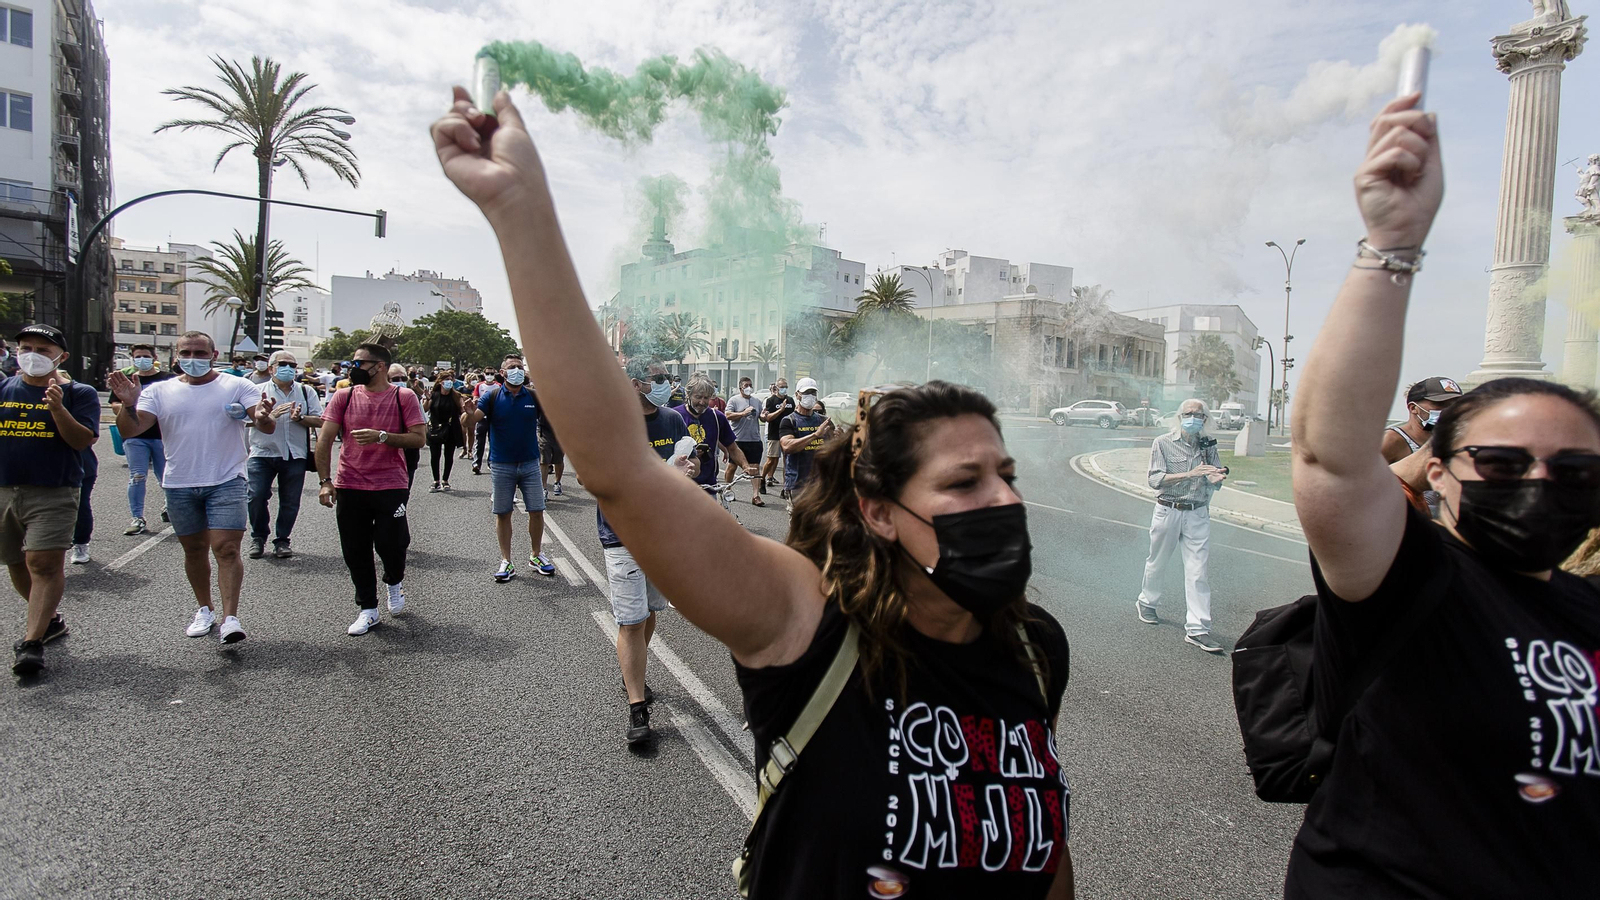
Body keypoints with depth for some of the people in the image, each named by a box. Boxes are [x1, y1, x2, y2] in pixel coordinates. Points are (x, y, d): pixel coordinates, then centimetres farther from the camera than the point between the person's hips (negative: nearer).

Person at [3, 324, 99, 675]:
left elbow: (83, 440, -11)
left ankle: (31, 643, -11)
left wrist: (58, 408, -25)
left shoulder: (78, 393, -1)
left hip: (53, 493, -5)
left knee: (44, 564, -13)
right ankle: (49, 619, 34)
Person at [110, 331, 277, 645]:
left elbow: (268, 427, -9)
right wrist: (129, 405, -21)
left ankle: (230, 618, -12)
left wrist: (263, 416, -33)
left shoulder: (237, 386, -1)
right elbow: (130, 430, -1)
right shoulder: (160, 391, 7)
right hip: (180, 485, 4)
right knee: (194, 549, 14)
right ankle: (204, 610, 28)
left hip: (227, 481, -3)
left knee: (226, 549, -11)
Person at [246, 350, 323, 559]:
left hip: (295, 455, 1)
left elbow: (319, 421, 3)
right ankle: (258, 537, 14)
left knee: (290, 501, 4)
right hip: (262, 453, -1)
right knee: (256, 497, -6)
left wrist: (300, 418, -15)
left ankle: (282, 540, 19)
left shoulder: (306, 392, 10)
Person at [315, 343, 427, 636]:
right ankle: (367, 609, 21)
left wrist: (381, 436, -20)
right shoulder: (344, 396, 5)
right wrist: (324, 480, -3)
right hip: (349, 487, 3)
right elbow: (325, 440, 4)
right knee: (355, 551, 7)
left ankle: (394, 582, 30)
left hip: (391, 486, -3)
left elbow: (419, 437, -7)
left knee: (390, 544, -4)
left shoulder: (403, 397, -2)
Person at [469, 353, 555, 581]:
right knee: (502, 513, 5)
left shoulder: (534, 396, 1)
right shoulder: (492, 396, -3)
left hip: (530, 463, 1)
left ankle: (536, 555, 21)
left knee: (537, 511, 3)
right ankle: (506, 561, 15)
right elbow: (473, 420, -13)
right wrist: (468, 411, -36)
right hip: (501, 465, -1)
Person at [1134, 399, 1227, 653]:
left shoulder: (1208, 444, 7)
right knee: (1157, 563, 13)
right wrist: (1190, 474, -24)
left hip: (1198, 515, 2)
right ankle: (1146, 602, 39)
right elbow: (1156, 479, -13)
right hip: (1168, 511, -2)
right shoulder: (1163, 443, -5)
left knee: (1199, 571, -4)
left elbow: (1217, 473, 12)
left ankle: (1197, 628, -2)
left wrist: (1216, 478, -13)